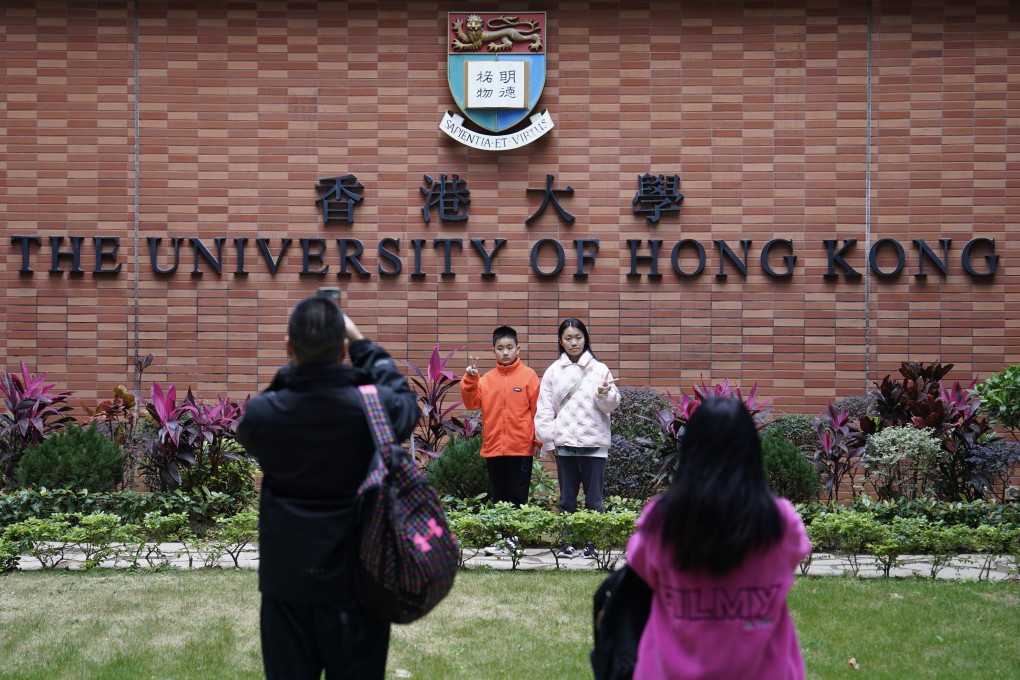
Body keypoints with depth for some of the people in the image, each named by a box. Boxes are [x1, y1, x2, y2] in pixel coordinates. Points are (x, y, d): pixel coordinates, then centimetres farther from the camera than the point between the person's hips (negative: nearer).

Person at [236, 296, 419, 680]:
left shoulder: (262, 414, -12)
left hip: (286, 579, 1)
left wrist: (293, 366, 10)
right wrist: (362, 344, 13)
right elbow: (405, 399, 10)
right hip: (357, 578, 0)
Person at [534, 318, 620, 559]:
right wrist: (549, 439, -1)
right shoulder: (553, 371, 8)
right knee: (567, 498, 9)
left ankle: (593, 543, 9)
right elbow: (544, 408, 6)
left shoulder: (599, 369, 5)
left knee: (593, 498, 2)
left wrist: (603, 395, -19)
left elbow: (612, 404, 3)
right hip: (564, 443, 1)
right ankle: (567, 542, 17)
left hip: (594, 442, -1)